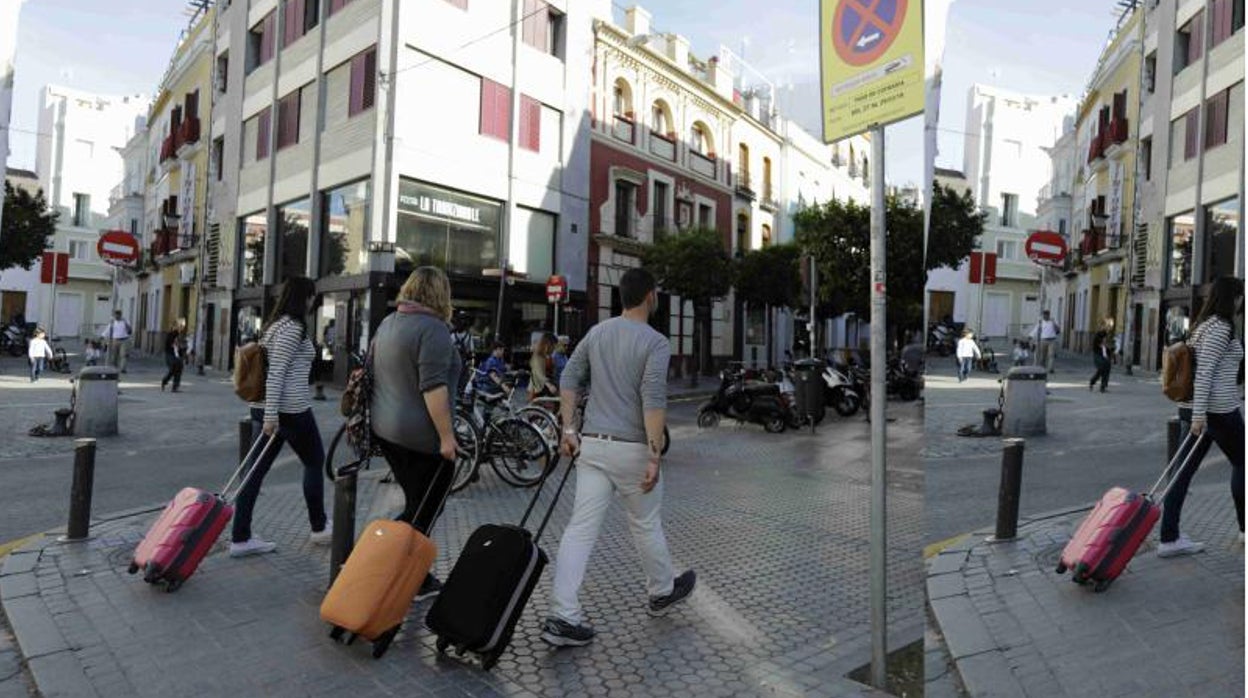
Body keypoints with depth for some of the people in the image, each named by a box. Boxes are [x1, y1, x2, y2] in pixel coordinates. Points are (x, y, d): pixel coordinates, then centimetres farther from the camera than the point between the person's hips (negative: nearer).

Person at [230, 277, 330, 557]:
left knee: (257, 471, 8)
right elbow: (276, 373, -21)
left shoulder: (274, 325, 16)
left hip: (264, 408, 9)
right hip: (290, 409, -9)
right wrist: (271, 415, -23)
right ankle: (319, 528, 21)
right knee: (314, 462, 9)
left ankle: (240, 539, 10)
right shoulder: (293, 328, -14)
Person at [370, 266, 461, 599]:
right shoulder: (432, 328, -16)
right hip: (421, 436, -9)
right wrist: (447, 436, -19)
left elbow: (378, 374, 19)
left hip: (386, 430, 9)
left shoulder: (388, 323, 12)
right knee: (423, 513, 4)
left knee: (416, 506, 18)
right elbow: (433, 388, -23)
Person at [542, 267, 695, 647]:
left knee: (581, 528, 3)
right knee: (646, 525, 15)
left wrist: (569, 429, 8)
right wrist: (654, 456, -19)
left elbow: (569, 379, 7)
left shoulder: (597, 332, 9)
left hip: (593, 445, 5)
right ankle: (662, 592, 38)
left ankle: (562, 616, 0)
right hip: (632, 449, -5)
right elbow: (653, 401, -20)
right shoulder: (655, 342, -11)